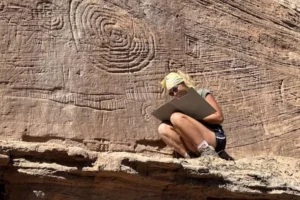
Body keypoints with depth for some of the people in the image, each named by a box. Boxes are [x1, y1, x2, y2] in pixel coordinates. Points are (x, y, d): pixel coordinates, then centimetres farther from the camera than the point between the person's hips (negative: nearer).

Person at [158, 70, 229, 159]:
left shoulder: (202, 93, 8)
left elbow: (219, 117, -4)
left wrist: (195, 117, -8)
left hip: (215, 139, -6)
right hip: (196, 148, 6)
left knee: (176, 117, -23)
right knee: (163, 128, -10)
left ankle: (207, 151, -25)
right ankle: (190, 158, -24)